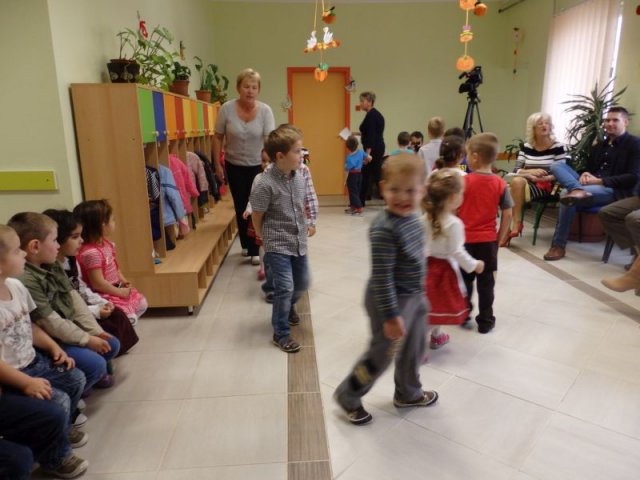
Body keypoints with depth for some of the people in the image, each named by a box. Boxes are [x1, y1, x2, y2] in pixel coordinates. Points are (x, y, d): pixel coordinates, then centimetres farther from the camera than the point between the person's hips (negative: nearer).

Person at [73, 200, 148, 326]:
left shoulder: (105, 243, 2)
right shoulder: (91, 253, -28)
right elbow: (98, 283, -26)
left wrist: (122, 280, 4)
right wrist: (119, 292, -17)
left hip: (117, 288, 10)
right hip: (104, 295, -10)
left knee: (142, 303, 15)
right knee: (130, 319, -15)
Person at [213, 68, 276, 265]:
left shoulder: (265, 111, -14)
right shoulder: (227, 109, -13)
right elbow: (218, 138, -3)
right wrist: (217, 164, -4)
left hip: (257, 165, -1)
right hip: (234, 165, 1)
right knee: (241, 206, 10)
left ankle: (254, 249, 11)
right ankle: (247, 245, 29)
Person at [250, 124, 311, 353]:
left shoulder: (300, 179, -1)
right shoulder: (265, 185, -21)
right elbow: (257, 217, -10)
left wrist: (303, 229, 13)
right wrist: (267, 238, 2)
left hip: (299, 243, 7)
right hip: (277, 246, -7)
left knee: (302, 283, 19)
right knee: (285, 288, -7)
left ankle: (288, 307, 51)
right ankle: (280, 334, 12)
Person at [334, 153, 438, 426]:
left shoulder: (413, 218, 0)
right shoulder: (384, 229, -29)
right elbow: (382, 276, -26)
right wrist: (390, 315, -23)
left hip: (413, 297, 9)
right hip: (392, 301, -9)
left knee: (413, 350, 24)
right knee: (381, 355, 8)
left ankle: (408, 393, 49)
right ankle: (347, 396, 30)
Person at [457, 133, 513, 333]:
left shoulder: (464, 181, -11)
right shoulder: (501, 184, -4)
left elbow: (454, 210, -11)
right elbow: (507, 215, -4)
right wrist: (500, 238, 6)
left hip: (465, 239, -1)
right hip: (488, 240, 2)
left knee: (465, 280, 15)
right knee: (486, 282, 10)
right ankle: (485, 321, 19)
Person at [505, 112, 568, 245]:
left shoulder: (558, 147, -1)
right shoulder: (526, 147, 10)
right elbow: (516, 170, 3)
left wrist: (541, 178, -20)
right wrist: (530, 172, -17)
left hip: (547, 186, -4)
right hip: (525, 183, 4)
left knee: (518, 181, -32)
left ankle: (516, 224, -20)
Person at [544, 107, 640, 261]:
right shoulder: (600, 145, 23)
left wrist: (600, 181, -18)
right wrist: (584, 175, -4)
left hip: (616, 191, -7)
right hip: (592, 185, 7)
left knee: (569, 196, -34)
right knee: (557, 165, -12)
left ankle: (559, 245, -27)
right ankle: (578, 190, -41)